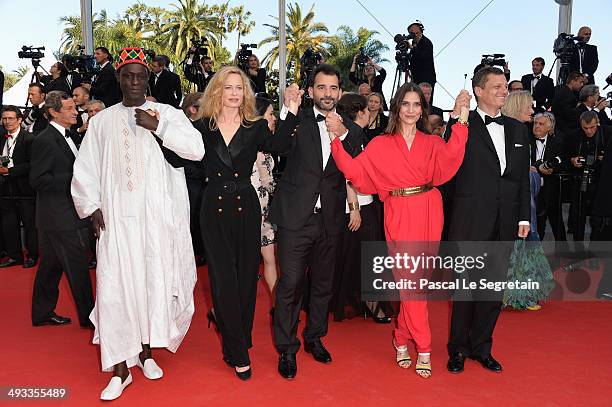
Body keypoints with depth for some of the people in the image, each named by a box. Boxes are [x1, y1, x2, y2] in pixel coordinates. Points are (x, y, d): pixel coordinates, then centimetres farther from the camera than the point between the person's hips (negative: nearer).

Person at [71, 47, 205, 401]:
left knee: (155, 281, 4)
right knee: (116, 285, -2)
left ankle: (146, 350, 26)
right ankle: (120, 368, 9)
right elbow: (85, 169, 12)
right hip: (116, 217, 1)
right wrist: (92, 207, 1)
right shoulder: (102, 120, 11)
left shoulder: (167, 113, 5)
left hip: (159, 216, -1)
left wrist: (158, 127, -14)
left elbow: (197, 149, -9)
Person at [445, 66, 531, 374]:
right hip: (470, 221, -5)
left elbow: (523, 177, 13)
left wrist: (524, 216, 10)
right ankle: (458, 348, 23)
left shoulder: (517, 129, 13)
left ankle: (481, 347, 29)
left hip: (504, 223, 5)